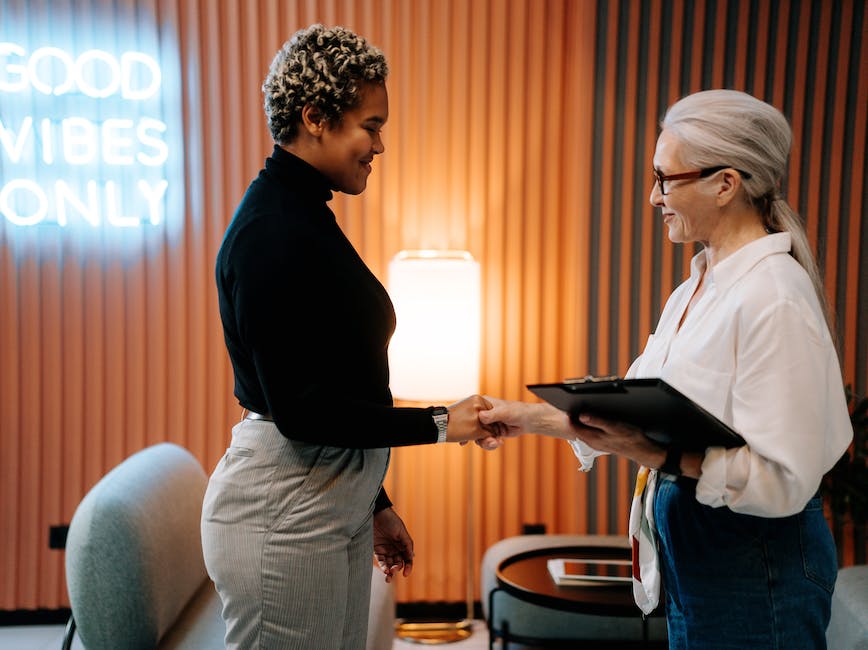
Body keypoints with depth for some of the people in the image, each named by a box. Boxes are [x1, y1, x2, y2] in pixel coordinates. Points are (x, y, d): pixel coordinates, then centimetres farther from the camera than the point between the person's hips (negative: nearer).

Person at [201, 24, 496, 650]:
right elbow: (298, 406, -21)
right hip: (282, 510, -9)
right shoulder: (271, 233, -18)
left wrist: (373, 502, 17)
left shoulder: (307, 217, 11)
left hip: (339, 502, 9)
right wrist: (440, 423, -15)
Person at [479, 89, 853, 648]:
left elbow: (783, 481, -24)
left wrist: (657, 455, -29)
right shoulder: (696, 290, 7)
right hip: (689, 550, 8)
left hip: (755, 569, -8)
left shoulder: (774, 298, -22)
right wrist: (531, 418, 8)